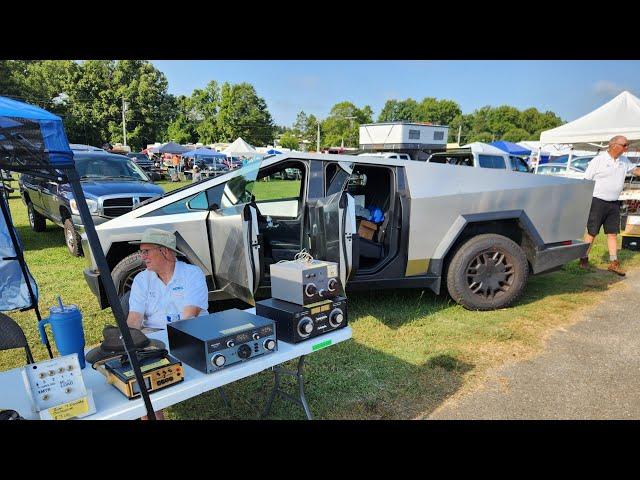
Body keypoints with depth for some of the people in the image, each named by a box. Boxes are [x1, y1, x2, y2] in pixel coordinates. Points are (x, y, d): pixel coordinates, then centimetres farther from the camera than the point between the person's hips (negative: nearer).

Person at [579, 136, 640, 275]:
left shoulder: (624, 161, 9)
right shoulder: (598, 160, -9)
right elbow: (586, 181, -8)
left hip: (614, 203, 6)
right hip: (597, 201, -6)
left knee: (613, 233, 8)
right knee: (591, 232, 0)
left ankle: (613, 263, 13)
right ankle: (584, 259, 12)